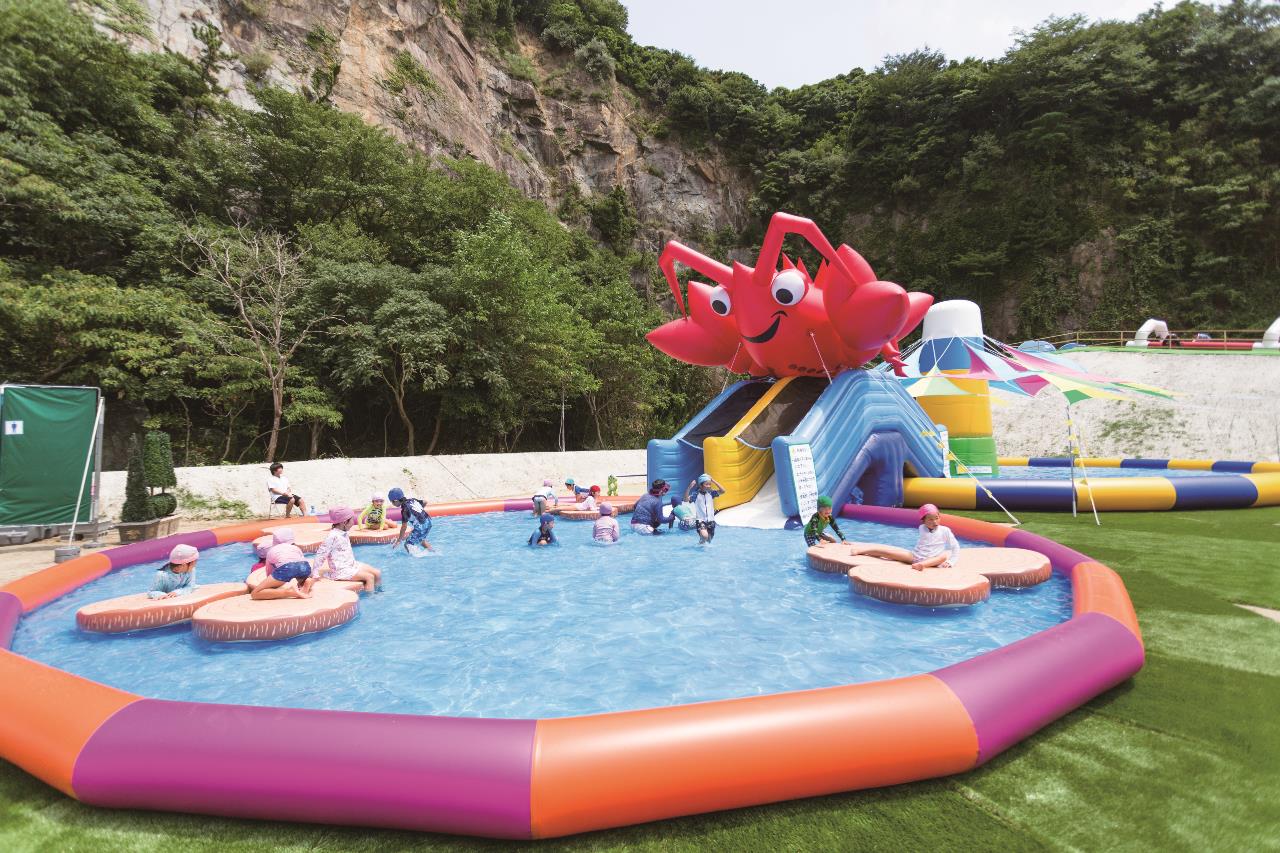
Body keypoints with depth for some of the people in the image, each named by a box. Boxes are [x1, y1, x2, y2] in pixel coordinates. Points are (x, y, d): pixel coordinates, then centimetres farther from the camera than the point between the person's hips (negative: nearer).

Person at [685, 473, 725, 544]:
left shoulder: (711, 493, 3)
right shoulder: (696, 495, -6)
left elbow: (722, 491, -5)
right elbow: (686, 499, -17)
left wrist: (713, 481, -7)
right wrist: (689, 487, -27)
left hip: (710, 520, 4)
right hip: (700, 520, -4)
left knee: (709, 539, 12)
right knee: (704, 536, -27)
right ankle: (702, 541, 6)